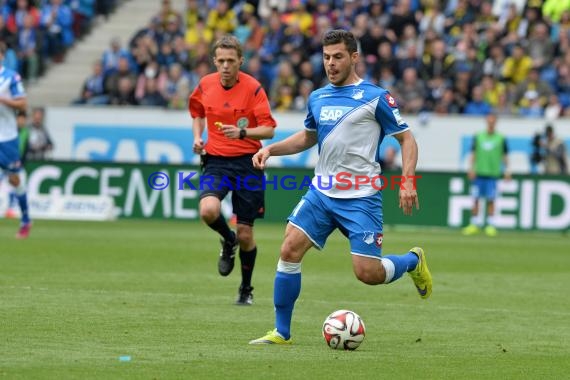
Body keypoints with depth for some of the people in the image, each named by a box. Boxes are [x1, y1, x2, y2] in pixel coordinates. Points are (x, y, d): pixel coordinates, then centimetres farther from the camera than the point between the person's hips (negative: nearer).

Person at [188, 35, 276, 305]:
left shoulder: (253, 88, -9)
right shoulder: (205, 85, 2)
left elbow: (269, 130, -11)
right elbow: (197, 112, 23)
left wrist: (242, 132, -28)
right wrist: (197, 136, 5)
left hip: (247, 162, -2)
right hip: (215, 161, 2)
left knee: (245, 234, 1)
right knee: (208, 210, -28)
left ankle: (246, 288, 24)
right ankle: (228, 241, 8)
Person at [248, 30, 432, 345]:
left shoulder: (375, 97, -6)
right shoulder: (317, 98, 11)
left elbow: (406, 139, -3)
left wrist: (407, 182, -16)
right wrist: (271, 149, 13)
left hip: (360, 197, -5)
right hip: (321, 192, 5)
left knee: (367, 272, -10)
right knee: (289, 251, -9)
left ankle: (413, 261, 24)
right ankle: (281, 332, 2)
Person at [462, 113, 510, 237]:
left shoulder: (500, 138, 4)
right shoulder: (478, 137, 8)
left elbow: (505, 156, 7)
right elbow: (473, 154, 9)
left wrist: (506, 170, -2)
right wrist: (471, 168, -1)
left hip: (492, 174, -2)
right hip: (478, 173, 2)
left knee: (491, 200, -4)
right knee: (475, 200, 2)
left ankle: (491, 226, 1)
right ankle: (474, 225, 9)